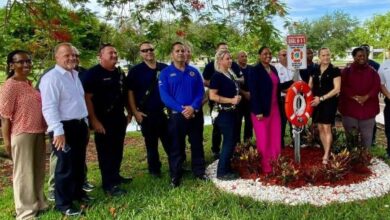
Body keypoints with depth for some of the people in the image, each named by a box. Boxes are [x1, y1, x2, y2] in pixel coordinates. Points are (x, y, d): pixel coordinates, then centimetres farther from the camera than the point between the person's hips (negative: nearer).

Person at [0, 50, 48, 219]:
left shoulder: (28, 83, 13)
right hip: (22, 134, -8)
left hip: (38, 133, 8)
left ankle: (38, 204, 33)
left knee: (38, 171, 17)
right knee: (23, 173, 4)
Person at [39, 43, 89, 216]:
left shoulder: (75, 75, 13)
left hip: (79, 125, 9)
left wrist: (85, 123, 20)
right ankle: (63, 204, 16)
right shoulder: (51, 78, -15)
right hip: (64, 127, -8)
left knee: (79, 163, 20)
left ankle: (77, 192, 38)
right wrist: (58, 131, -27)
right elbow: (49, 108, -22)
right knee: (66, 165, 1)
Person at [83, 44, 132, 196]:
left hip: (119, 118, 7)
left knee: (117, 150, 16)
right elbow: (87, 98, -15)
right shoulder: (93, 73, -11)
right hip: (103, 120, -7)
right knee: (105, 152, -1)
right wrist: (94, 120, -19)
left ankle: (115, 176, 31)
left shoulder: (120, 73, 12)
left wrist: (130, 112, 18)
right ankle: (108, 185, 6)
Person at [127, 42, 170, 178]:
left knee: (170, 141, 8)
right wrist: (135, 112, -10)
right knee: (151, 143, 10)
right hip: (147, 114, -2)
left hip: (165, 111, 2)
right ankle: (154, 169, 24)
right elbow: (130, 92, -3)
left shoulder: (165, 68, 5)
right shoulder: (136, 71, -2)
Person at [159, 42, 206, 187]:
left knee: (197, 144, 12)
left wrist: (193, 107, -17)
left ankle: (199, 172, 27)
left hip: (195, 113, 3)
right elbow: (164, 96, -11)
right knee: (176, 147, 5)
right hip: (176, 115, -3)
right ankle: (175, 176, 17)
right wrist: (181, 109, -20)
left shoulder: (194, 72, 8)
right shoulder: (165, 73, -1)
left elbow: (201, 91, 2)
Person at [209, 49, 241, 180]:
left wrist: (237, 98, 9)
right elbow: (212, 96, -20)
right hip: (225, 113, -9)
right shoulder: (217, 76, -13)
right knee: (229, 142, -5)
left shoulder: (230, 74, 13)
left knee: (232, 141, 13)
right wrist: (231, 100, -20)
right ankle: (221, 172, 6)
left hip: (232, 113, 9)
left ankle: (227, 169, 24)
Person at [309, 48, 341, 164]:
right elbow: (310, 86, 13)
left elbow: (337, 89, -12)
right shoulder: (315, 70, 8)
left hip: (329, 102, -5)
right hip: (317, 103, 5)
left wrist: (321, 98, -16)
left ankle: (326, 155, -2)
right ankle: (326, 152, 19)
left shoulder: (335, 70, -6)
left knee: (327, 128, -7)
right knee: (320, 129, 8)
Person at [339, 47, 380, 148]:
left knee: (367, 137, 7)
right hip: (350, 109, -1)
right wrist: (355, 97, -17)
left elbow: (377, 87, -1)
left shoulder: (372, 72, 9)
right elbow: (343, 87, -6)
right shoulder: (346, 71, 5)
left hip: (368, 109, 1)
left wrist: (366, 97, -17)